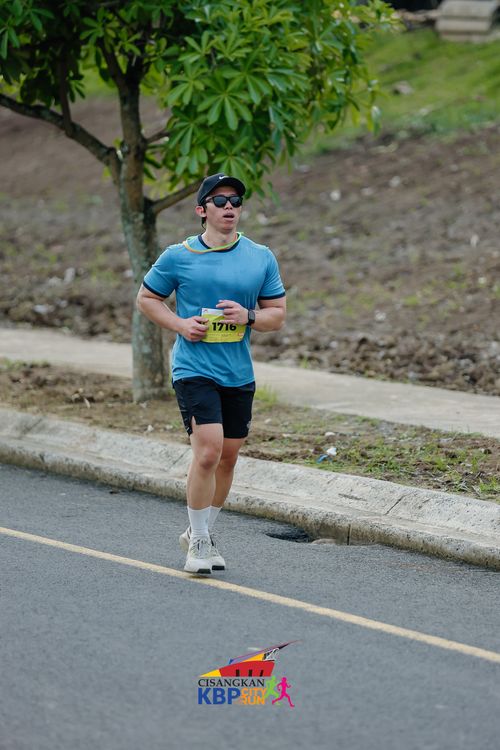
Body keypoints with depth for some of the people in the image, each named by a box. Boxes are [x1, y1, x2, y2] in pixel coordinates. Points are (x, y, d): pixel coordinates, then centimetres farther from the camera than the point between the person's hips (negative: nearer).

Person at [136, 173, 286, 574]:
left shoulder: (262, 258, 5)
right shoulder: (178, 256, -2)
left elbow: (278, 314, 10)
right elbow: (146, 297, 10)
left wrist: (248, 317, -11)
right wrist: (180, 324, -7)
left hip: (239, 373, 4)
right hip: (194, 370, -4)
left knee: (228, 457, 11)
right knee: (208, 451, -17)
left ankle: (202, 532, 31)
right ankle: (198, 541, -2)